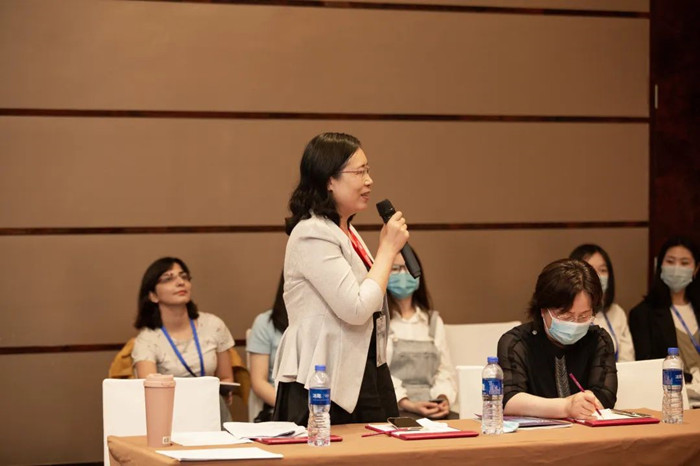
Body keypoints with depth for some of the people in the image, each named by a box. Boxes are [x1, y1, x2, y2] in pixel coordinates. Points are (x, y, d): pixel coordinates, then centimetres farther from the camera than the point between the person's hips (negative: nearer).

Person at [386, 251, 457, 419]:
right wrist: (407, 404, -20)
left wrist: (444, 399, -7)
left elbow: (445, 370, 15)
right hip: (393, 411, -4)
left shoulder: (433, 320, 21)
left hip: (432, 410, 4)